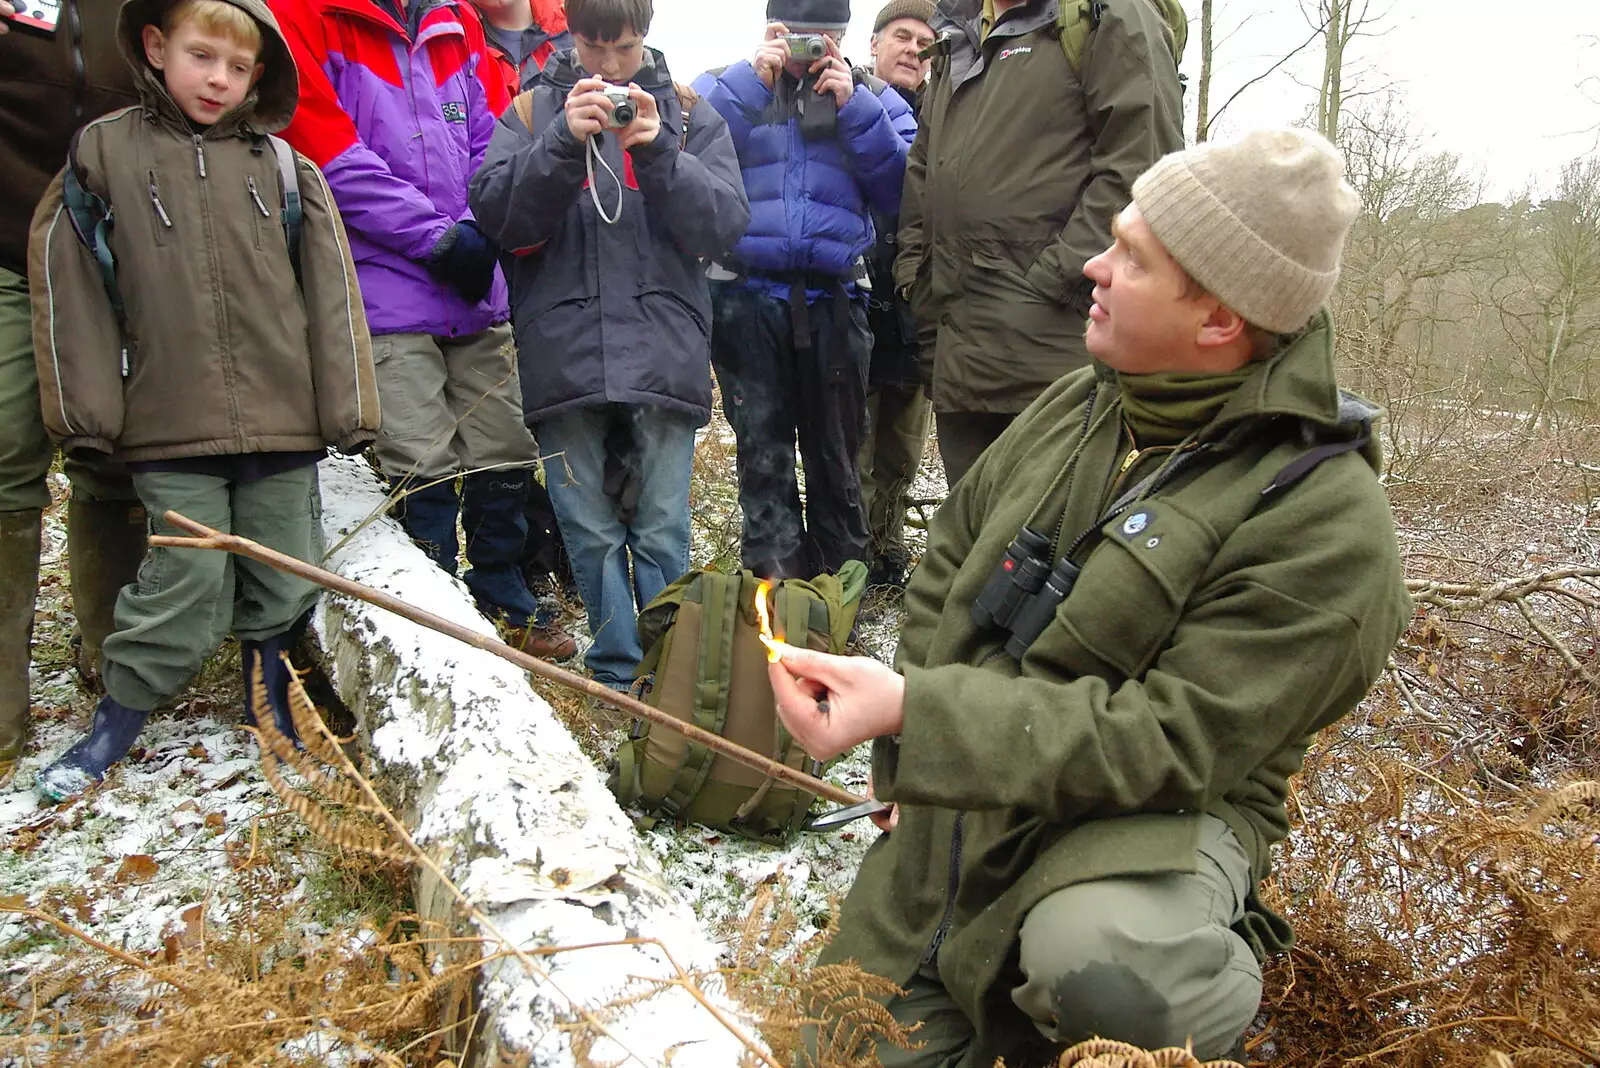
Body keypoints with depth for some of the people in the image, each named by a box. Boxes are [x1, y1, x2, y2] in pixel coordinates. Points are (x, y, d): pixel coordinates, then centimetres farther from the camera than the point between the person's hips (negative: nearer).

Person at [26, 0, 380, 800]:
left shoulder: (282, 164, 8)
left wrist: (348, 407, 2)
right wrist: (86, 408, -1)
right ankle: (116, 724, 18)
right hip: (171, 430, -2)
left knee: (284, 582, 9)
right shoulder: (104, 151, 6)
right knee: (186, 587, -3)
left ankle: (270, 708, 30)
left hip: (284, 421, 2)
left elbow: (330, 288, 6)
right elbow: (63, 279, 5)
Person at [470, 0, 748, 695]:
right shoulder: (531, 111, 11)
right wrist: (566, 140, -16)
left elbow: (724, 224, 0)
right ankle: (617, 673, 20)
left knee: (662, 531, 1)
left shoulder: (688, 114, 12)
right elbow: (498, 215, -3)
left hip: (662, 355, 0)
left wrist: (657, 150, -14)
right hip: (564, 357, 1)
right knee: (589, 529, 5)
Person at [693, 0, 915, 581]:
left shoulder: (873, 98, 12)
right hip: (746, 298, -1)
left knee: (835, 458, 8)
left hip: (833, 300, 1)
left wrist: (853, 108, -10)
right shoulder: (728, 85, 10)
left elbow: (900, 192, -3)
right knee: (763, 457, 1)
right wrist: (752, 82, -11)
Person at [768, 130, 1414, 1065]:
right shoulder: (1078, 406, 2)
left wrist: (915, 713, -32)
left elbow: (1170, 743, -24)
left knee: (1095, 962, -38)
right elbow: (950, 554, 12)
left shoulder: (1323, 523, -20)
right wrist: (907, 748, 2)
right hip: (952, 819, 6)